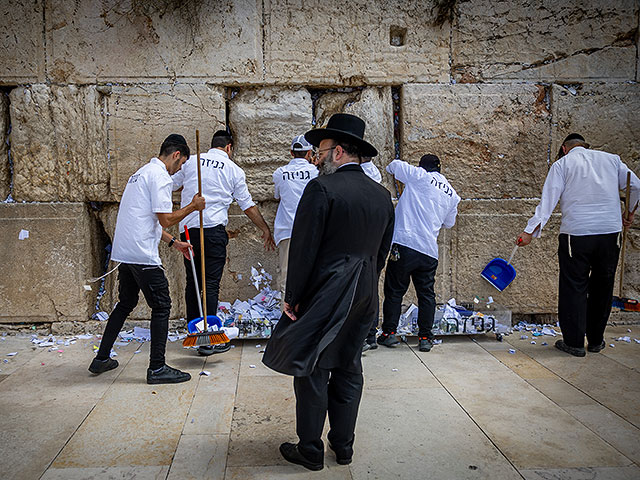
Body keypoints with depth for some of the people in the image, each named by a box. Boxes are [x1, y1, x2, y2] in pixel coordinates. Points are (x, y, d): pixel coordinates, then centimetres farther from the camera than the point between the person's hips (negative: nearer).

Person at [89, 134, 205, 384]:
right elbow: (165, 220, -16)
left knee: (125, 304, 20)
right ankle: (157, 368, 3)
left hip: (124, 252, 10)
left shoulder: (142, 173, 22)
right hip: (143, 254, -10)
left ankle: (101, 359, 27)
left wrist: (174, 242, 25)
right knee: (161, 307, -1)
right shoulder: (160, 176, -10)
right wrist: (193, 206, -3)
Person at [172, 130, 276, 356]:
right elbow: (248, 206, 9)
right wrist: (266, 229, 19)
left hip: (187, 228, 4)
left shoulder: (191, 161, 11)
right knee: (211, 284, -3)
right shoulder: (234, 170, 6)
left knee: (192, 282, 12)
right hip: (213, 229, -4)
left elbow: (171, 185, 21)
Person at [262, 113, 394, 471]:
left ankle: (310, 451, 16)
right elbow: (383, 251, 12)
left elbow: (304, 248, -16)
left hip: (324, 296, -7)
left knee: (312, 372, 5)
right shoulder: (382, 195, 7)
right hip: (364, 298, 7)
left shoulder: (322, 189, -14)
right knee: (349, 369, 17)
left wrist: (292, 297, -8)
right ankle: (344, 445, 28)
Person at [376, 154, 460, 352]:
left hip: (405, 243, -4)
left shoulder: (419, 176, 2)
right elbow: (449, 223, 27)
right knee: (426, 294, 11)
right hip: (429, 249, 4)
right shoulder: (452, 194, 16)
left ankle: (389, 332, 9)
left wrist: (392, 168, 38)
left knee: (394, 290, 6)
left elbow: (394, 165, 15)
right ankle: (425, 337, 14)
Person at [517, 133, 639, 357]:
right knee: (602, 286, 14)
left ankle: (574, 342, 8)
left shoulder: (562, 164, 4)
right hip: (610, 232, 3)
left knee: (574, 287, 5)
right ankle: (596, 340, 25)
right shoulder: (611, 158, 14)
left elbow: (548, 200, -6)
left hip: (576, 232, -3)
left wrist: (530, 231, -9)